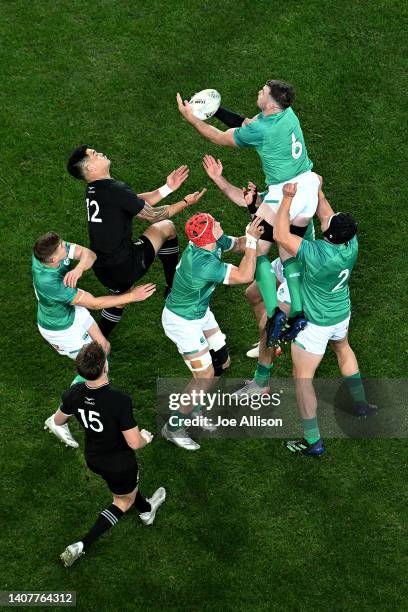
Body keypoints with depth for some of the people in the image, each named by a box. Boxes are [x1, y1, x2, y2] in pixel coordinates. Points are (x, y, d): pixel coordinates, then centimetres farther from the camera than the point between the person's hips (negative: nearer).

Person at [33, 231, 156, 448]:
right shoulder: (50, 284, -44)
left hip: (71, 309, 7)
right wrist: (132, 296, -30)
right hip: (60, 329, -7)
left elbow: (88, 254, -20)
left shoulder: (47, 249, -25)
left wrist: (78, 269, -42)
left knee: (103, 347, 21)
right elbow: (94, 303, -34)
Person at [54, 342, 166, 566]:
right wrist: (145, 437, -9)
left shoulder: (74, 394, -23)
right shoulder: (120, 400, -40)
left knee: (128, 485, 35)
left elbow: (58, 420, -3)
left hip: (93, 459, 5)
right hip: (119, 463, -5)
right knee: (124, 502, 24)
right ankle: (82, 546, 18)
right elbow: (134, 443, -32)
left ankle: (146, 510, 64)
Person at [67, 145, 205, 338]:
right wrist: (185, 202, 4)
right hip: (127, 266, -8)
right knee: (166, 227, 10)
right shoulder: (115, 191, -22)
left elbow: (139, 202, 12)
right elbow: (153, 215, -9)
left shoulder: (94, 190, 6)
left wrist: (167, 188, 9)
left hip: (102, 269, 8)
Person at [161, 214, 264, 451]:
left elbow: (238, 244, 4)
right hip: (182, 322, -9)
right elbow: (245, 276, -39)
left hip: (201, 313, 9)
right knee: (206, 378, -3)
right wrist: (252, 240, -32)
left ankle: (193, 409, 35)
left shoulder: (215, 242, -14)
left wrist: (252, 236, -16)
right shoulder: (202, 263, -40)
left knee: (222, 362, 16)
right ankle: (173, 427, 13)